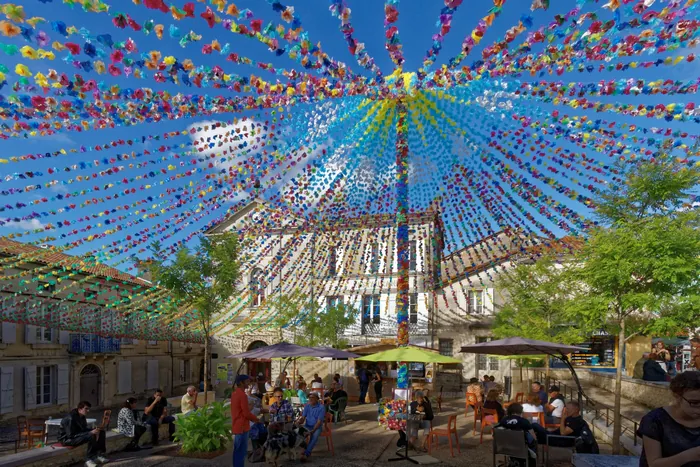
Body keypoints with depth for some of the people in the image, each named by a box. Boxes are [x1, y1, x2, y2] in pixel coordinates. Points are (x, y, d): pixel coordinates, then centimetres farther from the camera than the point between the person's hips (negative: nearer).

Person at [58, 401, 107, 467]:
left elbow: (84, 429, 13)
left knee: (101, 432, 2)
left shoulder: (82, 416, 4)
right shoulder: (70, 418, -25)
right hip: (66, 439, -10)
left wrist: (94, 430, -10)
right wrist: (90, 432, -31)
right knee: (91, 436, -32)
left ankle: (99, 455, 3)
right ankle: (90, 460, -24)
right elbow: (71, 435, -29)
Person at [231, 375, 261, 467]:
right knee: (241, 452, -3)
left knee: (237, 451, 15)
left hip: (236, 426, 9)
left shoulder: (234, 393, 10)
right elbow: (246, 413, -19)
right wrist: (256, 419, -3)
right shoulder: (242, 395, -20)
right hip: (242, 427, -9)